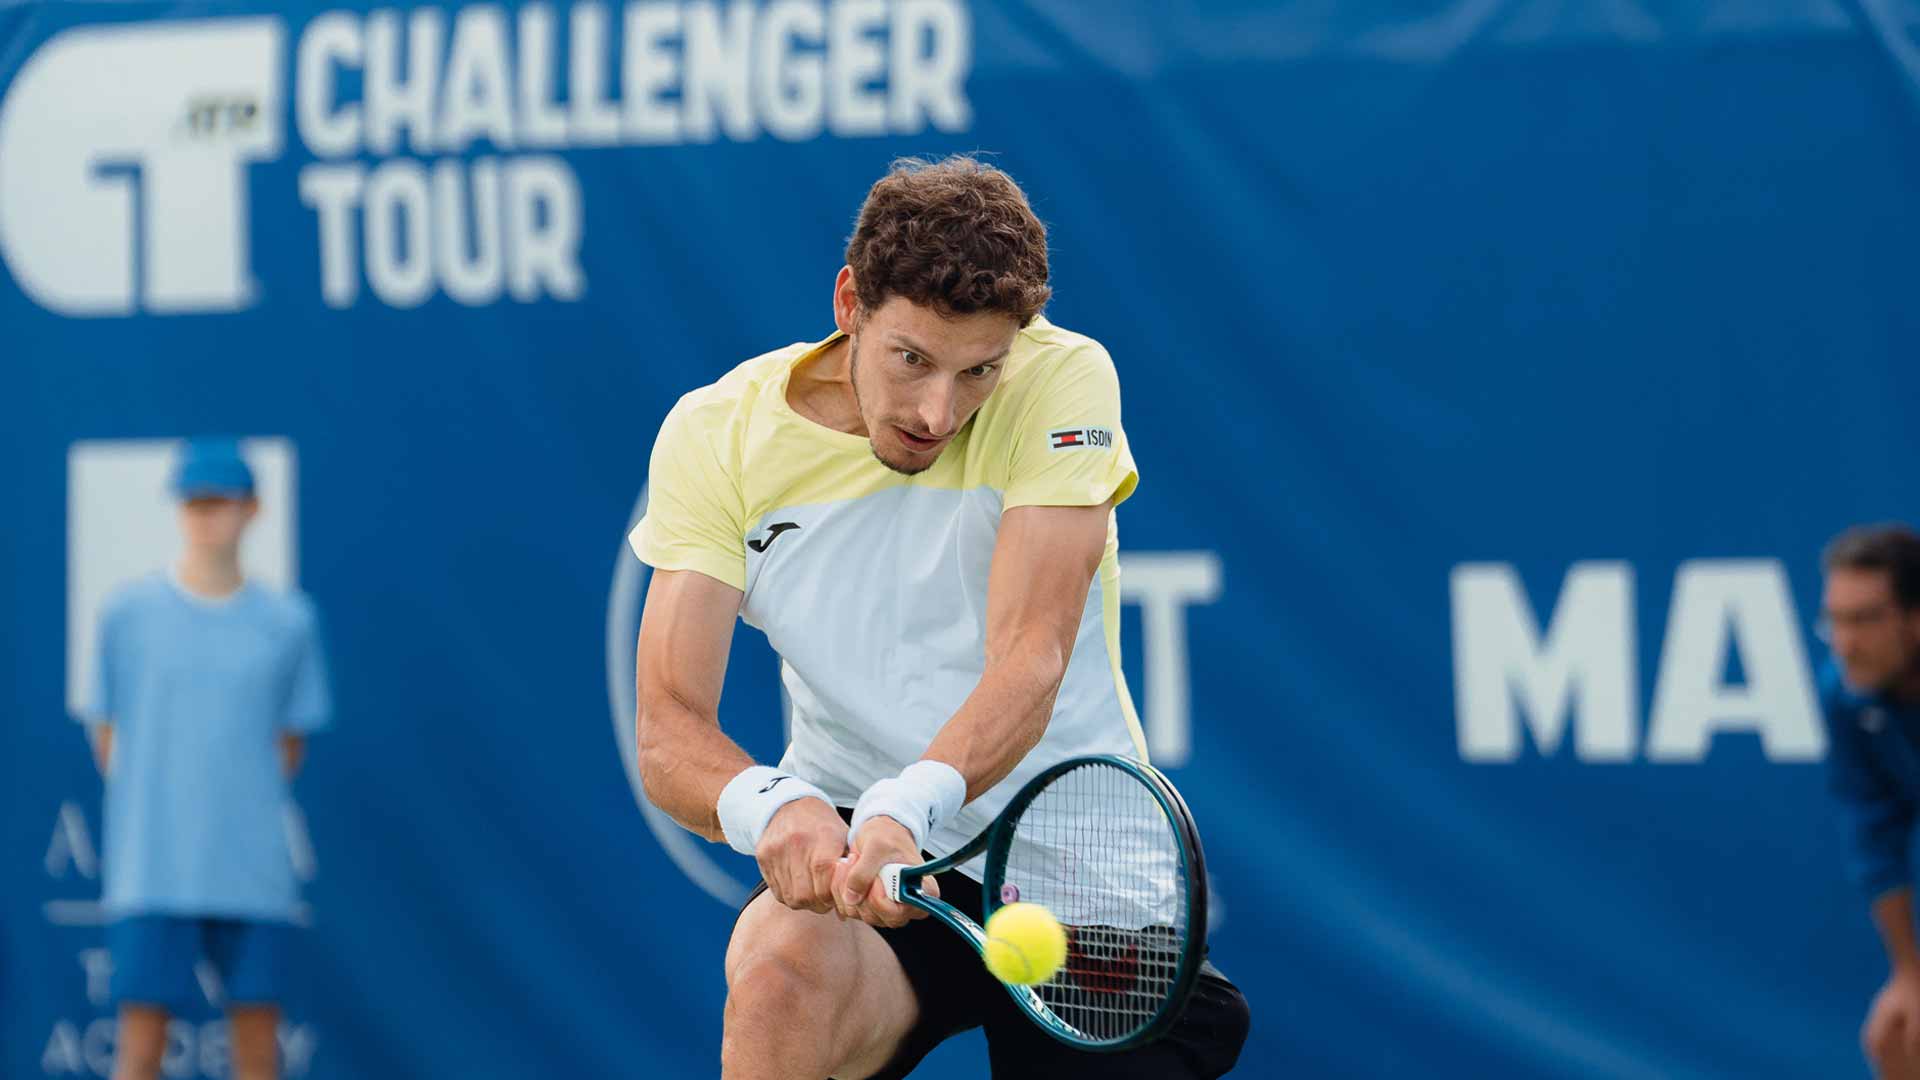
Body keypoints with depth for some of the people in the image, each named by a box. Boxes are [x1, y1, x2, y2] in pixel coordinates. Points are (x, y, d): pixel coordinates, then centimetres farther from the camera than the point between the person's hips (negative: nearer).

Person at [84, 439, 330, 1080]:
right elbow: (107, 737, 10)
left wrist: (241, 808, 6)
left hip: (253, 877, 2)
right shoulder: (129, 612, 2)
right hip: (150, 876, -2)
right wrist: (154, 812, 10)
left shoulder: (287, 623, 5)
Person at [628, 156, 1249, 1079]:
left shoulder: (1062, 381, -12)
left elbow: (1029, 663, -23)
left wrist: (912, 804, -43)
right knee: (783, 971, -33)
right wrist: (767, 804, -37)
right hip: (844, 852, 0)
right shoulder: (717, 435, -7)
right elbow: (669, 733, -13)